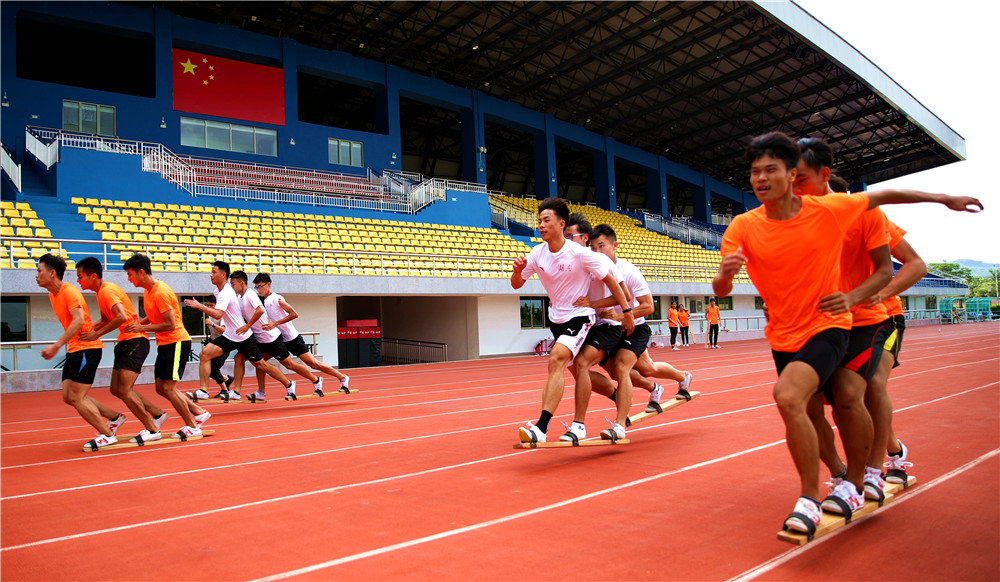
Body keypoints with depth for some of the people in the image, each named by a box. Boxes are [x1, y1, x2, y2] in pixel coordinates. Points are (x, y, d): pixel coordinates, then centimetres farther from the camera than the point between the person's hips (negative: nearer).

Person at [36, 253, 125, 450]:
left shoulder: (69, 291, -15)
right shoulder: (52, 295, 14)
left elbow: (79, 321, -26)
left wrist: (56, 346, -28)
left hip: (86, 348, -10)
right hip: (74, 350, 10)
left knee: (76, 398, -7)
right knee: (68, 397, 9)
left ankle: (107, 435, 2)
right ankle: (115, 417, 19)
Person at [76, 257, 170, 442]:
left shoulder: (107, 290, -15)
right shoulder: (101, 291, 15)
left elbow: (122, 317, -29)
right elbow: (106, 320, 24)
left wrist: (97, 334, -22)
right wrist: (87, 331, 6)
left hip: (135, 341, -10)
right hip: (124, 343, 10)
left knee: (124, 390, -11)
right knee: (116, 389, 10)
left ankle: (152, 430, -1)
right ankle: (158, 414, 20)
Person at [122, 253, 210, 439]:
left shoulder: (160, 292, -19)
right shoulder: (148, 291, 11)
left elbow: (170, 324, -22)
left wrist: (142, 327, -15)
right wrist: (138, 323, 4)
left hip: (176, 343, -10)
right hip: (165, 344, 10)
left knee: (167, 388, -8)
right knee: (161, 388, 9)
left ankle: (193, 427, 2)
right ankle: (199, 413, 18)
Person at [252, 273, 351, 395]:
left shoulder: (277, 299, -15)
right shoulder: (262, 301, 8)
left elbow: (294, 314, -24)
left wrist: (275, 323, -27)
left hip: (291, 338, -7)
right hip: (276, 339, 7)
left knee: (313, 363, -5)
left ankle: (343, 378, 7)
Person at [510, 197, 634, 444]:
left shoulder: (580, 253, -19)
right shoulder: (537, 253, -4)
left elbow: (609, 279, -10)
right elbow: (517, 284, 3)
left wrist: (627, 311, -8)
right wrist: (517, 270, -21)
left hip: (580, 316, -7)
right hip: (556, 318, 7)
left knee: (556, 360, -26)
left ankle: (541, 428, -31)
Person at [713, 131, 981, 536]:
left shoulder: (828, 209, -11)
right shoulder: (743, 227, -9)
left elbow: (883, 196, 7)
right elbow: (721, 291, -15)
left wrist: (944, 199, 16)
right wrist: (725, 274, -38)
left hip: (826, 327, -4)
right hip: (782, 336, 4)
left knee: (788, 397, -28)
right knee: (802, 411, 16)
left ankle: (809, 500, -13)